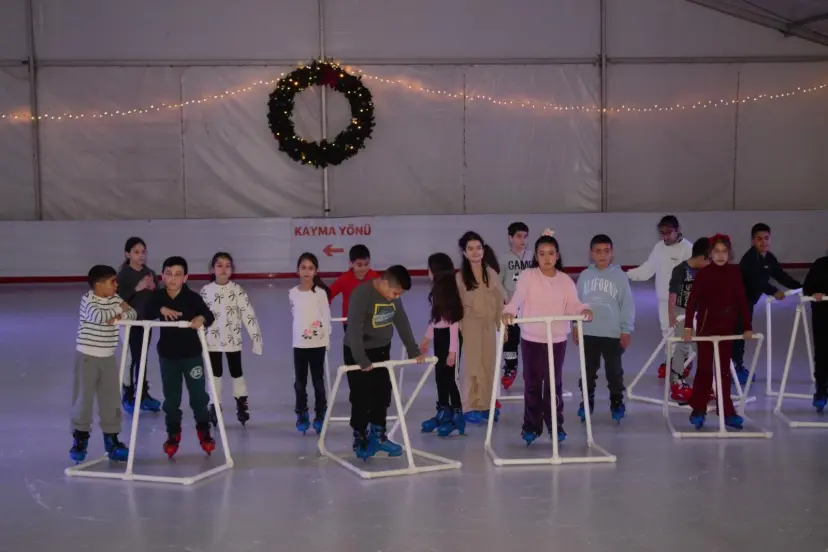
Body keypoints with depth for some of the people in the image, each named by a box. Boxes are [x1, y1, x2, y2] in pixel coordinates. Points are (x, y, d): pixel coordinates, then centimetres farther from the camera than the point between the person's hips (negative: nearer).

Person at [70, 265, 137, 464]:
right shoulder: (88, 299, -13)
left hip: (108, 358, 5)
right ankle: (80, 439, 16)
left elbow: (133, 314, -1)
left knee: (111, 399, 7)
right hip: (87, 357, -5)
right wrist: (119, 308, -17)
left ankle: (111, 439, 16)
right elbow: (98, 316, -30)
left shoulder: (115, 299, 5)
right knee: (83, 399, 2)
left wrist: (120, 316, -21)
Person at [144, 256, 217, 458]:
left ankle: (204, 430, 24)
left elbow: (209, 316, -22)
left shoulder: (193, 297, -13)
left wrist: (202, 318, -44)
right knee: (171, 397, 10)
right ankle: (173, 433, 25)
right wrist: (161, 309, -36)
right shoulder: (157, 296, -5)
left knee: (198, 394, 5)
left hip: (192, 353, -2)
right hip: (167, 354, 2)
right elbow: (145, 313, -18)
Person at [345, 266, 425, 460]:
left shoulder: (393, 296, -3)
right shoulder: (361, 294, -25)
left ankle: (377, 435, 23)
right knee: (362, 397, -1)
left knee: (383, 393, 10)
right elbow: (354, 329, -29)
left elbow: (403, 323, 3)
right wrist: (362, 360, -33)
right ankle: (360, 439, 12)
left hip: (382, 350, 7)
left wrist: (414, 351, -1)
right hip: (360, 352, -6)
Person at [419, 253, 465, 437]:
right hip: (439, 336, 9)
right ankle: (443, 414, 28)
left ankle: (457, 417, 8)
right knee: (440, 377, 16)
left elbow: (454, 322, -19)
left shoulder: (449, 291, -20)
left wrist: (452, 350, -19)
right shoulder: (438, 290, 7)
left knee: (448, 377, -2)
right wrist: (427, 338, 24)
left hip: (449, 337, -9)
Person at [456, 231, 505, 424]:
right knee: (472, 366, 0)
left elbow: (499, 301, 8)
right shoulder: (459, 277, -7)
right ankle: (471, 407, 10)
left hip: (489, 324, 3)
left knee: (488, 365, 7)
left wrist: (502, 325, 8)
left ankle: (485, 405, 18)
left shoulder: (491, 273, 4)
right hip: (470, 325, -3)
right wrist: (459, 328, -10)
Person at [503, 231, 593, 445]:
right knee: (532, 383, 7)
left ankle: (556, 426, 21)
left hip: (557, 339, 1)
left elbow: (572, 305, -5)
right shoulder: (527, 276, -4)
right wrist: (509, 312, -36)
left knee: (554, 383, 8)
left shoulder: (565, 280, 3)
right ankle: (531, 426, 18)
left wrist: (584, 310, -27)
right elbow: (517, 299, -16)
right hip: (531, 339, -1)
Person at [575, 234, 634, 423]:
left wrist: (626, 330, -6)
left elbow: (627, 304, -4)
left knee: (614, 371, 7)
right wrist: (576, 326, 8)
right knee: (588, 370, 13)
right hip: (588, 332, 2)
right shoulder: (585, 276, 3)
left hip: (613, 333, -2)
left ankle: (617, 403, 21)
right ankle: (587, 401, 26)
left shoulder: (619, 276, -5)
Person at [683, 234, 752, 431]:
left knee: (724, 369, 10)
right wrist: (688, 327, -22)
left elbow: (742, 300, 1)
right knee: (705, 368, 3)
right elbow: (692, 301, -14)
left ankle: (727, 412, 16)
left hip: (726, 326, 3)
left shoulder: (734, 272, 0)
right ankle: (698, 411, 14)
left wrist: (747, 326, -3)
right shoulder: (703, 274, -9)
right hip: (706, 326, -3)